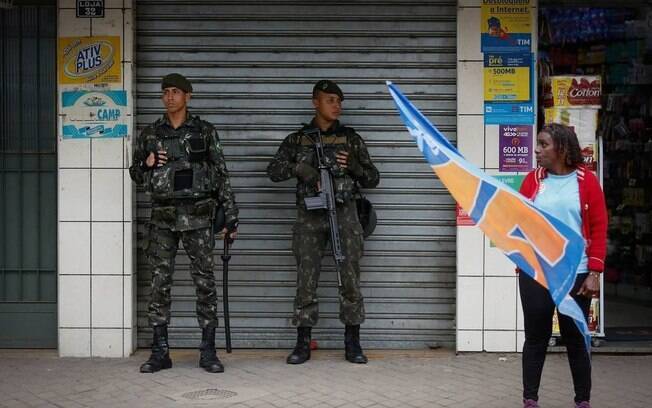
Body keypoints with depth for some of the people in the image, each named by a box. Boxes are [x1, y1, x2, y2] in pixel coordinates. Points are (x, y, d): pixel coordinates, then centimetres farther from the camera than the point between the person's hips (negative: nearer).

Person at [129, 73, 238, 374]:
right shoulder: (150, 134, 9)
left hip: (197, 216, -2)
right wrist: (147, 164, -7)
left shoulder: (205, 132, 4)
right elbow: (135, 173, 17)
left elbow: (221, 175, 5)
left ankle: (208, 351, 5)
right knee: (159, 282, 1)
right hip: (162, 216, 2)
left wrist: (230, 217, 0)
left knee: (204, 281, -1)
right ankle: (160, 352, 8)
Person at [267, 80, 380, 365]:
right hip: (310, 216, 0)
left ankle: (352, 343, 4)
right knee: (306, 280, 0)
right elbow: (274, 171, 1)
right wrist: (298, 168, -17)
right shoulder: (297, 140, 10)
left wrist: (354, 167, -9)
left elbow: (372, 179, 11)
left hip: (344, 213, 0)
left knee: (351, 278, -3)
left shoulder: (351, 138, 11)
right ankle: (303, 344, 7)